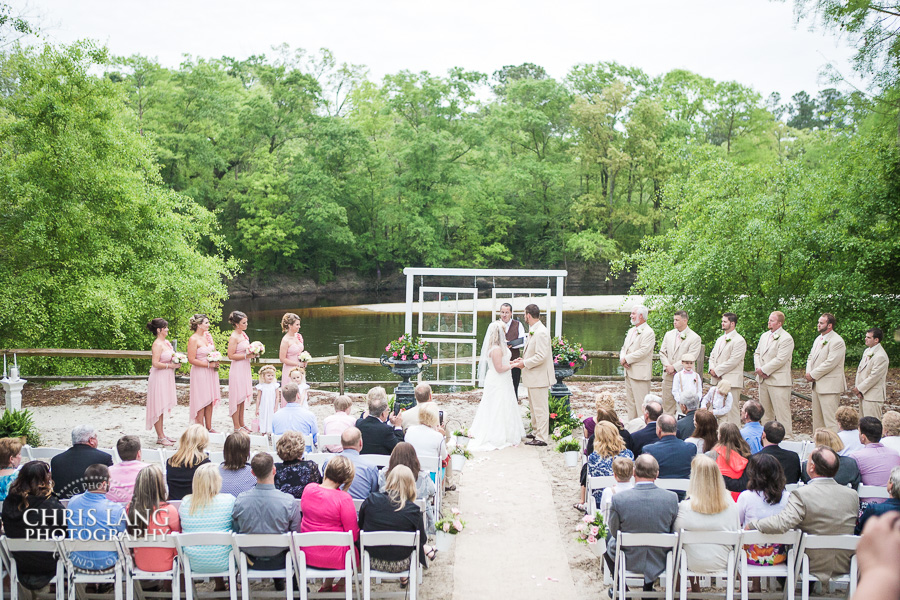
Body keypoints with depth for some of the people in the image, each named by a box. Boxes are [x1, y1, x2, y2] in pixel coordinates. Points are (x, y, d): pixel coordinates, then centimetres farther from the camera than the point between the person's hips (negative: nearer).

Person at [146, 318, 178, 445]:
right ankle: (160, 437, 1)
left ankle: (162, 434, 21)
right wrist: (170, 365, -17)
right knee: (158, 407, -3)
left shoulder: (166, 342, 11)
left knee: (162, 407, 14)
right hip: (159, 378, -9)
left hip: (166, 378, 9)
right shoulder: (157, 344, -16)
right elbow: (155, 363, -23)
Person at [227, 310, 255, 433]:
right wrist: (246, 356, -21)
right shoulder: (233, 337, -16)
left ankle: (241, 424, 23)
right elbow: (231, 356, -19)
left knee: (243, 397, 15)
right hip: (237, 369, -9)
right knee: (237, 397, -2)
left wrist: (252, 353, 7)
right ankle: (236, 426, 6)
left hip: (245, 369, 9)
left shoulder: (243, 333, 11)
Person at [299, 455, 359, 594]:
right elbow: (354, 536, -15)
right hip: (333, 558, -5)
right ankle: (341, 586, 35)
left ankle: (327, 585, 38)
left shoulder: (308, 489, -7)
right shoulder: (344, 498, -23)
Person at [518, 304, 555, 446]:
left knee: (540, 408, -4)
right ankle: (536, 431, 32)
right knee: (533, 406, 20)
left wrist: (525, 363, -16)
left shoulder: (541, 332, -20)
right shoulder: (532, 331, 12)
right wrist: (523, 359, 9)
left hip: (539, 376, -11)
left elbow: (541, 356, -25)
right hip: (533, 376, 11)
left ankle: (542, 438, 1)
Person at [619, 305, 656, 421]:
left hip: (640, 373, -9)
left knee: (641, 403, -8)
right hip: (629, 372, 9)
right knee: (630, 401, 14)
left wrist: (626, 359, -13)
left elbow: (643, 352, -19)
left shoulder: (648, 332, -11)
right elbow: (624, 347, 19)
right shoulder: (631, 331, 18)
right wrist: (622, 359, -2)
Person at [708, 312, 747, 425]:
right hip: (718, 380, 8)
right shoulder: (720, 339, 19)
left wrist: (717, 371, -13)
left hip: (731, 381, -8)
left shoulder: (739, 340, -9)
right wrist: (712, 368, 0)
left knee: (731, 408, -8)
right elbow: (712, 355, 20)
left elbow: (733, 361, -16)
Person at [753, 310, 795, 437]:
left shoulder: (786, 339, -11)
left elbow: (780, 360, -18)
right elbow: (757, 353, 17)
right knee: (766, 412, 14)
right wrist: (758, 368, -2)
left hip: (778, 381, -8)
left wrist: (764, 370, -14)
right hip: (763, 380, 8)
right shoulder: (764, 335, 15)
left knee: (782, 412, -7)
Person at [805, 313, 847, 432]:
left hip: (830, 386, -10)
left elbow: (830, 363, -20)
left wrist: (813, 375, -14)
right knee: (817, 417, 16)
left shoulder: (837, 341, -15)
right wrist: (809, 372, 0)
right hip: (817, 385, 10)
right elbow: (811, 357, 19)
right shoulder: (818, 339, 15)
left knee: (830, 420, -9)